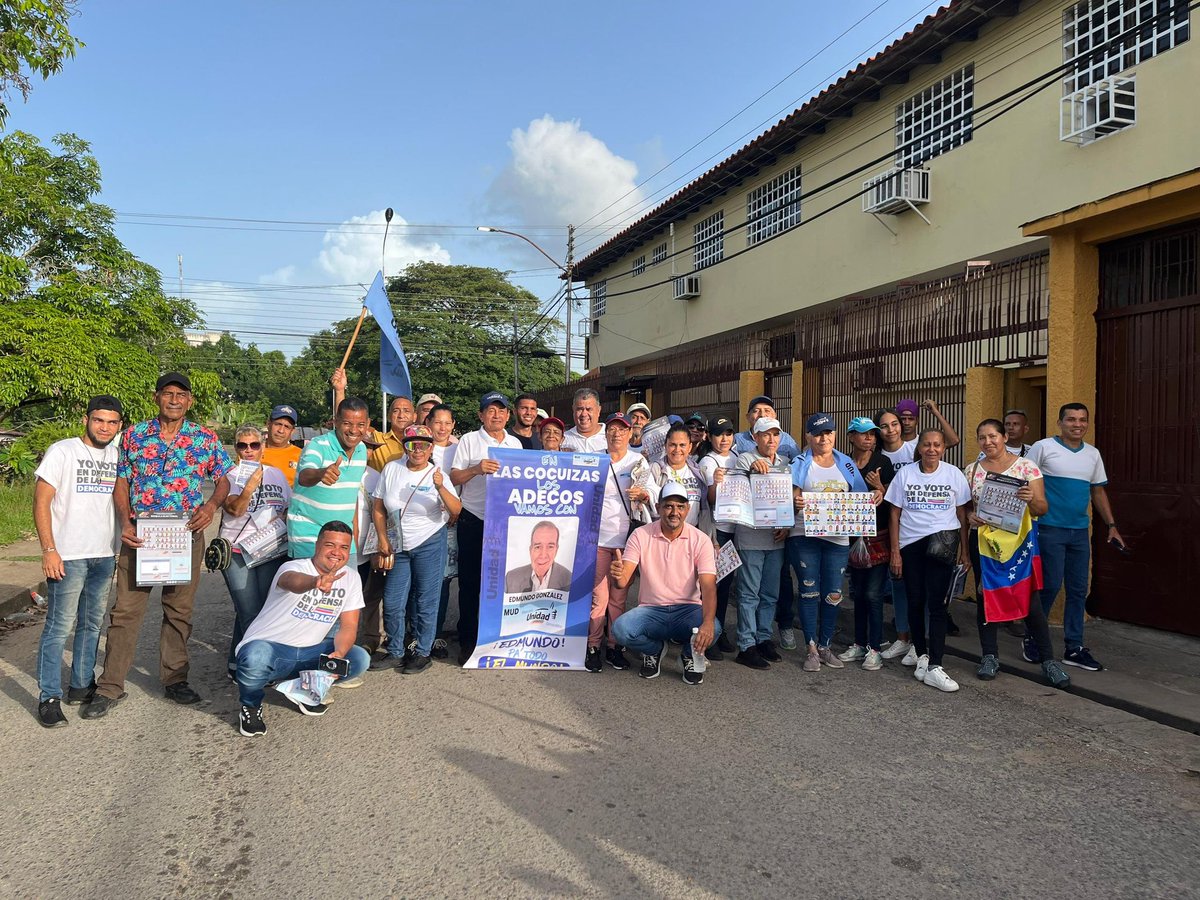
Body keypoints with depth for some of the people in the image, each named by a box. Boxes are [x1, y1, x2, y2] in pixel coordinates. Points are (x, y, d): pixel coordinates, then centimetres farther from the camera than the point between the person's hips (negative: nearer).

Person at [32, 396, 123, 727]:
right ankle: (49, 698, 5)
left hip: (105, 556, 6)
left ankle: (81, 686, 26)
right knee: (59, 627, -3)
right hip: (67, 556, -5)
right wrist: (49, 550, -15)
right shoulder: (62, 451, -6)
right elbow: (42, 501, -8)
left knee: (92, 624, 14)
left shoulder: (118, 456, 9)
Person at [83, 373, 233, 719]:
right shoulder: (134, 435, 3)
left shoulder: (206, 439, 2)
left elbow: (224, 480, 7)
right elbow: (121, 482, 6)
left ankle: (175, 679, 24)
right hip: (140, 534, 0)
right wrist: (124, 522, -8)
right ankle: (110, 687, 12)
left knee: (179, 611, 10)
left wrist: (211, 505, -12)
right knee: (125, 610, 1)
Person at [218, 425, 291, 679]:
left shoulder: (276, 474, 12)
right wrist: (251, 485, -27)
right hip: (237, 551, -4)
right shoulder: (230, 476, 0)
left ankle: (238, 663, 18)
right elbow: (234, 509, -13)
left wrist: (282, 517, -2)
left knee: (268, 609, 3)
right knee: (249, 612, -9)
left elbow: (291, 505, 19)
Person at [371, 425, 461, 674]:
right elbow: (378, 508, 7)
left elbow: (456, 510, -15)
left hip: (430, 544, -3)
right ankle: (395, 653, 23)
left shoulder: (438, 475, -5)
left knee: (426, 601, 3)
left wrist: (441, 488, -31)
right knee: (392, 603, 7)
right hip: (399, 546, 3)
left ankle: (423, 653, 17)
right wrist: (383, 540, 2)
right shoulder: (391, 469, 1)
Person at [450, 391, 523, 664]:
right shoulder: (469, 440, 1)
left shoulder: (516, 444, 13)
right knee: (470, 583, 2)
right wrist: (476, 469, -22)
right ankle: (467, 640, 11)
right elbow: (454, 478, -4)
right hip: (474, 521, -3)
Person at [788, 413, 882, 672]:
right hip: (805, 536, -2)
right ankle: (812, 649, 8)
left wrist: (875, 496, -11)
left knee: (833, 594, 4)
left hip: (837, 537, 3)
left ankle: (825, 646, 18)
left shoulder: (846, 463, 12)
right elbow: (794, 495, -7)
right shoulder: (800, 464, 4)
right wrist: (795, 502, -30)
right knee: (810, 591, 0)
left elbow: (861, 498, 10)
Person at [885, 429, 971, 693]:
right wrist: (895, 552, 1)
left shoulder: (954, 475, 4)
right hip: (910, 545, 1)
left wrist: (964, 550, 5)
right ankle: (921, 653, 27)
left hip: (942, 543, -1)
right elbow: (895, 515, 5)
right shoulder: (905, 474, 4)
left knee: (936, 604, -8)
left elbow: (962, 515, 9)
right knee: (915, 602, 8)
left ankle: (934, 667, -8)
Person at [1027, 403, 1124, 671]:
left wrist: (1111, 525, 13)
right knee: (1050, 586, -5)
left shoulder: (1093, 454, 13)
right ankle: (1032, 638, 13)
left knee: (1078, 590, 7)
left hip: (1080, 531, 6)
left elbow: (1098, 491, 19)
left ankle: (1074, 648, 16)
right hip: (1050, 529, -6)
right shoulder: (1043, 448, -5)